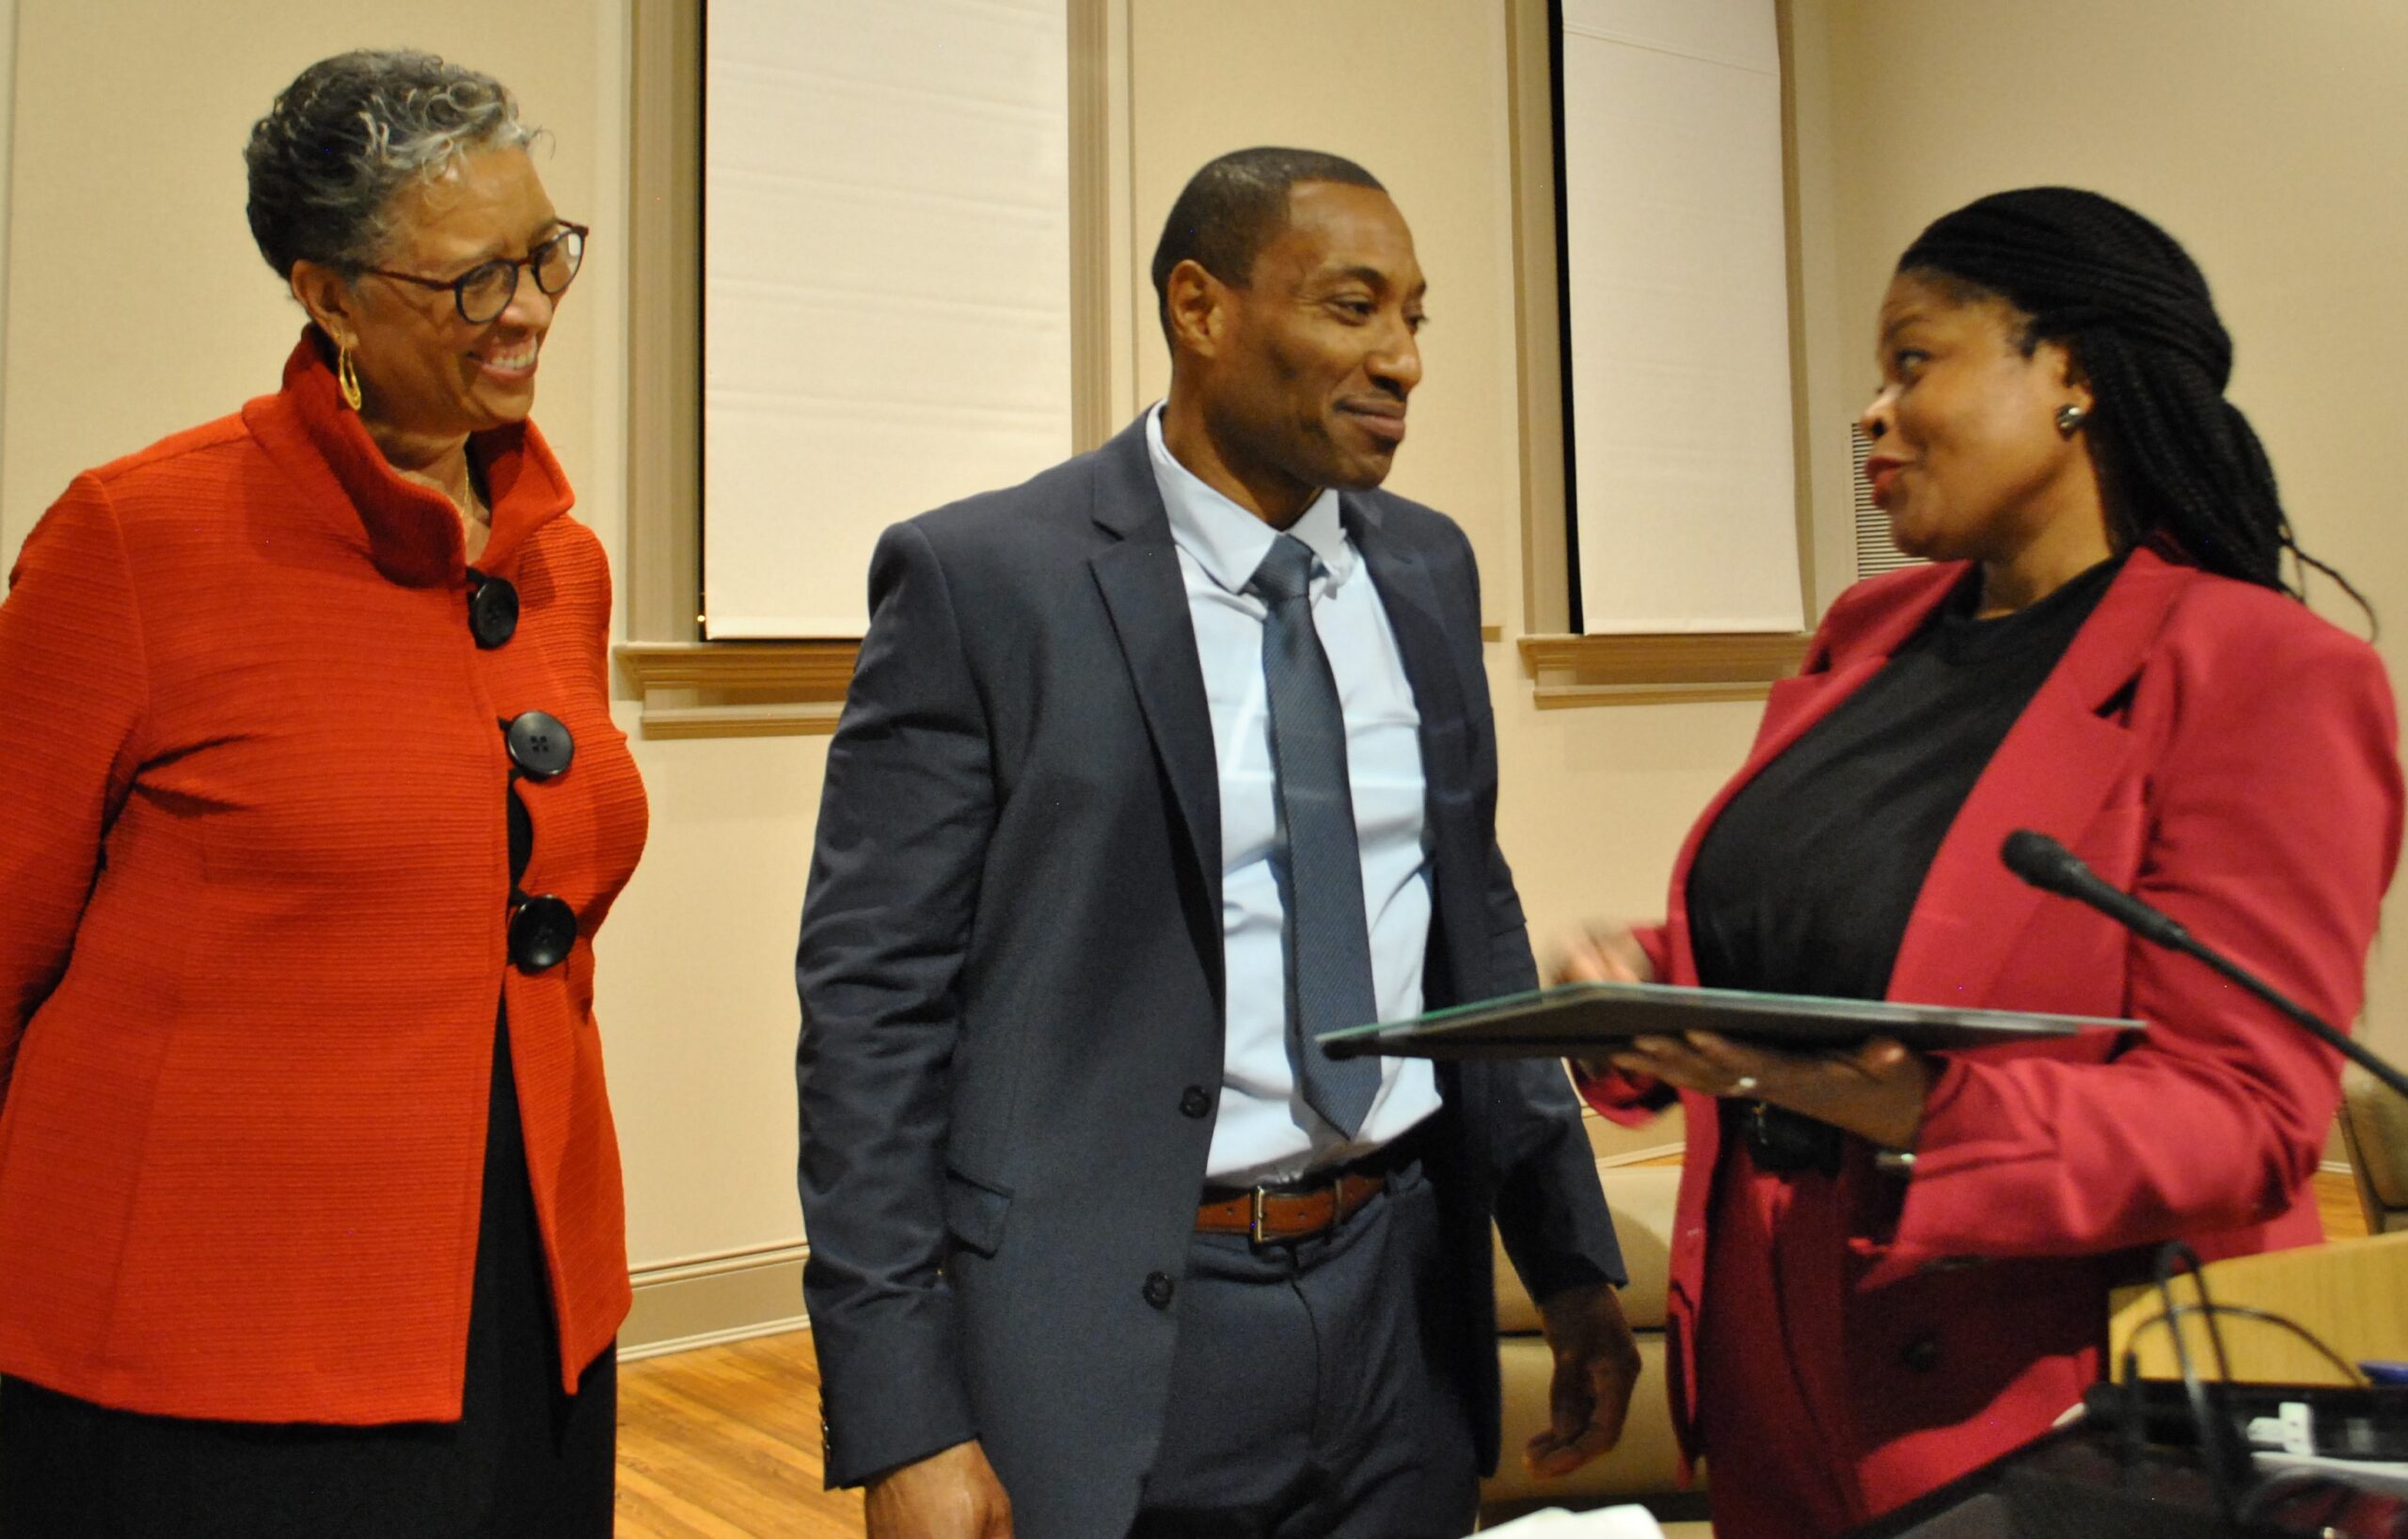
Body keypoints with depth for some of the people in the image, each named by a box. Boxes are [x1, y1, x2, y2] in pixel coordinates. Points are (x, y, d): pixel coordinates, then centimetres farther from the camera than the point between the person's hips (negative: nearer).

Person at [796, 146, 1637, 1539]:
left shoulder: (1429, 570, 7)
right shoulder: (981, 581, -11)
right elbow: (873, 1003, -11)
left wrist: (1572, 1259, 11)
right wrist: (903, 1426, -14)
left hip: (1406, 1306, 5)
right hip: (1115, 1337, -5)